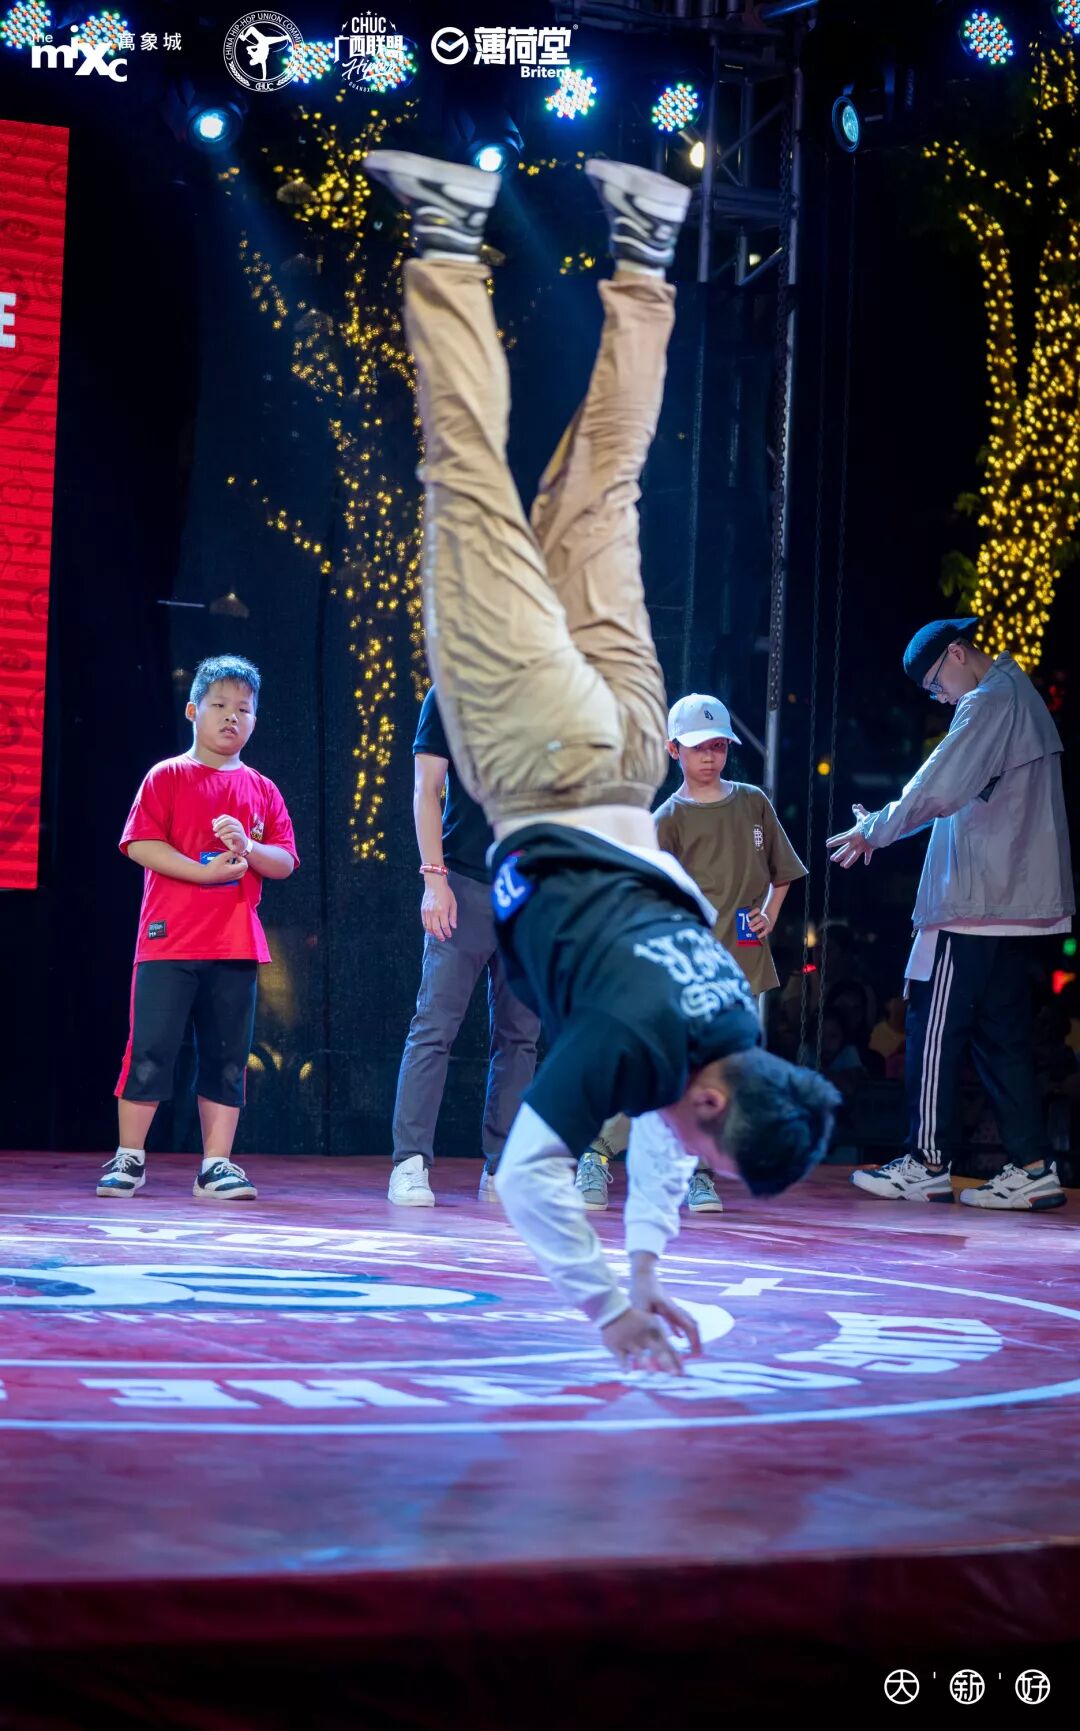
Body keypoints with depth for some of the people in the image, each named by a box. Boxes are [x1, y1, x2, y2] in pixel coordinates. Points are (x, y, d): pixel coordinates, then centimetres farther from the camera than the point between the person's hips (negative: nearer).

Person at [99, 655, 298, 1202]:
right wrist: (206, 871, -17)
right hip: (169, 939, -4)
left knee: (226, 1058, 5)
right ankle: (128, 1159, 8)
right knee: (150, 1049, -3)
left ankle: (217, 1165, 11)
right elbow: (140, 844, -9)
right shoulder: (166, 777, 2)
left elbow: (285, 862, 8)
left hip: (235, 945, 4)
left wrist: (248, 848, -13)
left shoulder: (261, 790, 13)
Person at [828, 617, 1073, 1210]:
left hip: (974, 903, -10)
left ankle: (928, 1162, 1)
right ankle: (1032, 1167, 6)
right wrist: (882, 825, 17)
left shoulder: (989, 704, -12)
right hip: (1016, 897, 10)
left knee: (935, 1028, -2)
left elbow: (937, 790, -20)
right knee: (1000, 1033, 9)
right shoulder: (1021, 698, 20)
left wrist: (874, 831, -5)